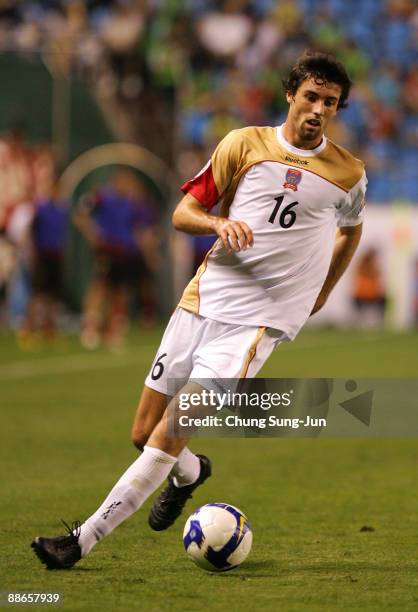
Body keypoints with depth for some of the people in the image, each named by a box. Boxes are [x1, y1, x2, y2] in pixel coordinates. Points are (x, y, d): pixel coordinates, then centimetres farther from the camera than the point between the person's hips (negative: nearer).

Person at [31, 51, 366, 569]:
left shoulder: (348, 173, 6)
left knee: (168, 436, -15)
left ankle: (84, 539, -12)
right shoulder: (245, 144, 4)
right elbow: (184, 211, 6)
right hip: (201, 303, 3)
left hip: (255, 322, -3)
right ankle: (190, 473, 41)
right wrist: (218, 223, -15)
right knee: (143, 434, 6)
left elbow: (351, 230, 28)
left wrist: (320, 293, 24)